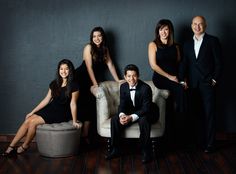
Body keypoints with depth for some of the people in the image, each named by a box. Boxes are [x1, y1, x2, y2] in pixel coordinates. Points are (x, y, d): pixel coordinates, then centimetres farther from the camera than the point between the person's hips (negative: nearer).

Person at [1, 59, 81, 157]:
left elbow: (73, 104, -12)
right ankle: (10, 147, -11)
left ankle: (24, 147, 0)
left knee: (33, 122, -20)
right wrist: (32, 112, 6)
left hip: (62, 114, -6)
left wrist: (74, 121, -12)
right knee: (28, 120, -14)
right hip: (51, 109, 6)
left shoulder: (73, 86, -11)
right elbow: (46, 100, 9)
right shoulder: (54, 83, 7)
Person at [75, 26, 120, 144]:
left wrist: (118, 80, 4)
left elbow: (110, 65, 9)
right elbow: (89, 67, -13)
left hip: (95, 79, 5)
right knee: (83, 105, -12)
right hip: (81, 78, -5)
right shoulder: (88, 47, -10)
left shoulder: (105, 49, 9)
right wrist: (95, 84, -15)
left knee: (91, 105, -5)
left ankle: (85, 135, -4)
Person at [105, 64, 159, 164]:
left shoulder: (145, 88, -23)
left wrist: (132, 117, -41)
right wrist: (122, 115, -29)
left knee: (143, 120, -38)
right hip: (129, 114, 5)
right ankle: (115, 150, -5)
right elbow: (122, 104, -5)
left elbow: (146, 108, -27)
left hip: (145, 114, -5)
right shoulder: (123, 87, -5)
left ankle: (146, 152, -25)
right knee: (115, 120, -17)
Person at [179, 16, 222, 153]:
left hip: (208, 83, -4)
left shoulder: (213, 41, 2)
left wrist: (215, 79, -7)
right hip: (193, 85, 4)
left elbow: (218, 62, -1)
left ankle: (209, 144, 1)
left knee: (209, 113, -3)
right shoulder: (188, 44, 16)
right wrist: (183, 79, 2)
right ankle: (198, 140, 12)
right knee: (195, 113, 3)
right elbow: (184, 63, 13)